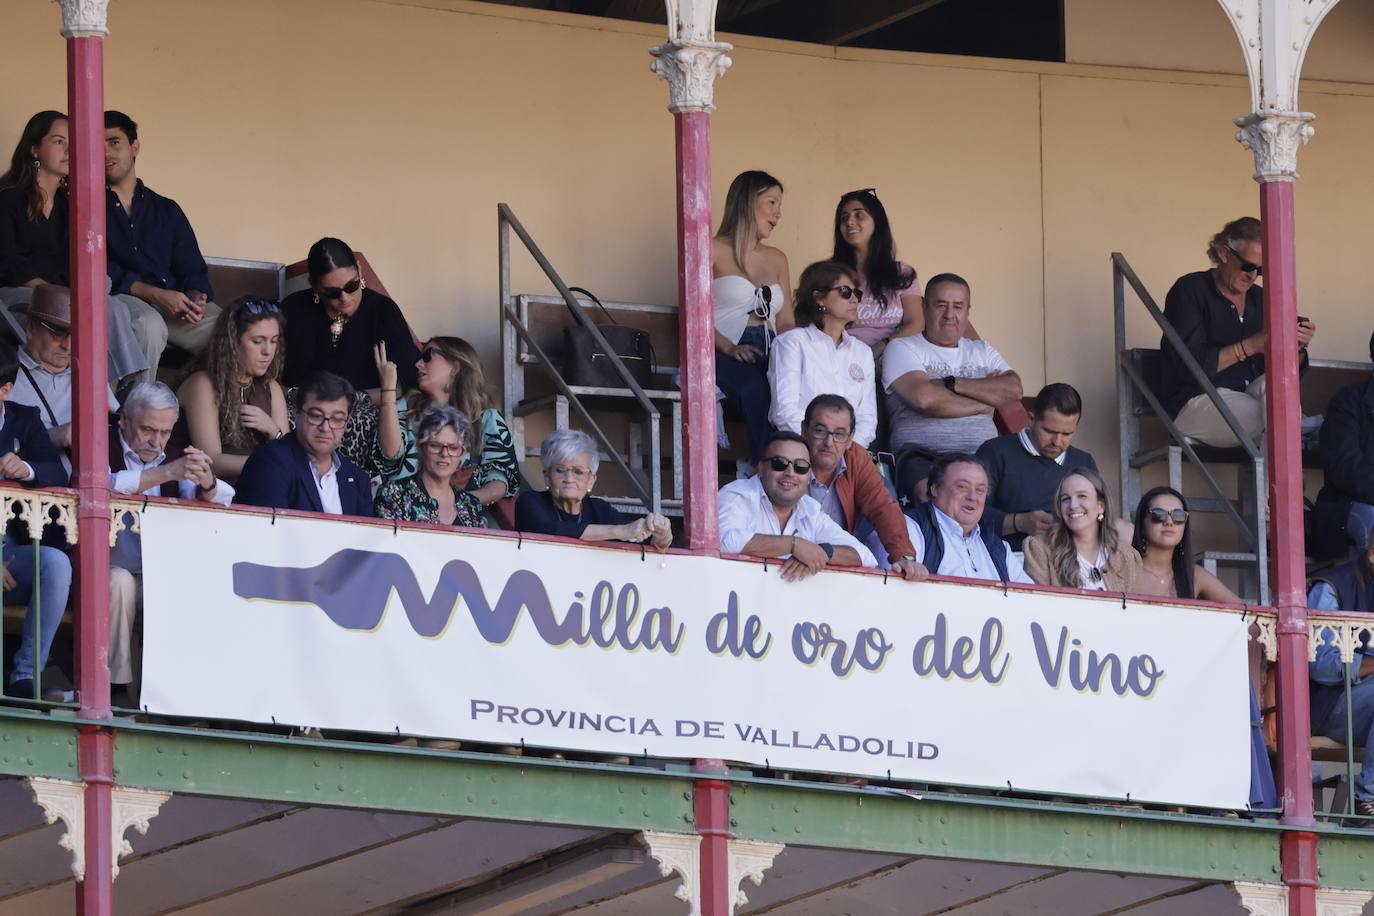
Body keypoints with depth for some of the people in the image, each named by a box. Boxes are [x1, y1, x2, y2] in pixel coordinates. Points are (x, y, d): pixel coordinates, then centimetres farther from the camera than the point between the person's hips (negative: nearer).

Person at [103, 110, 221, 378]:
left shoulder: (166, 210, 25)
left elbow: (193, 270, 18)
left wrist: (196, 298, -8)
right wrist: (155, 295, -15)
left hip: (173, 304, 4)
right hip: (119, 299, -4)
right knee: (149, 323, -38)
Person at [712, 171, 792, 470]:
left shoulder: (776, 259, 29)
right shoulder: (714, 251, 11)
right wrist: (730, 348, -17)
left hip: (770, 354, 5)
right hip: (726, 355, -5)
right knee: (758, 390, -41)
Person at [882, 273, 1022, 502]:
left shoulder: (983, 352, 26)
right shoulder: (902, 348, 12)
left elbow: (1013, 390, 5)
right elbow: (924, 398, -7)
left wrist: (952, 384, -1)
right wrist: (985, 403, 3)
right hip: (922, 455, -4)